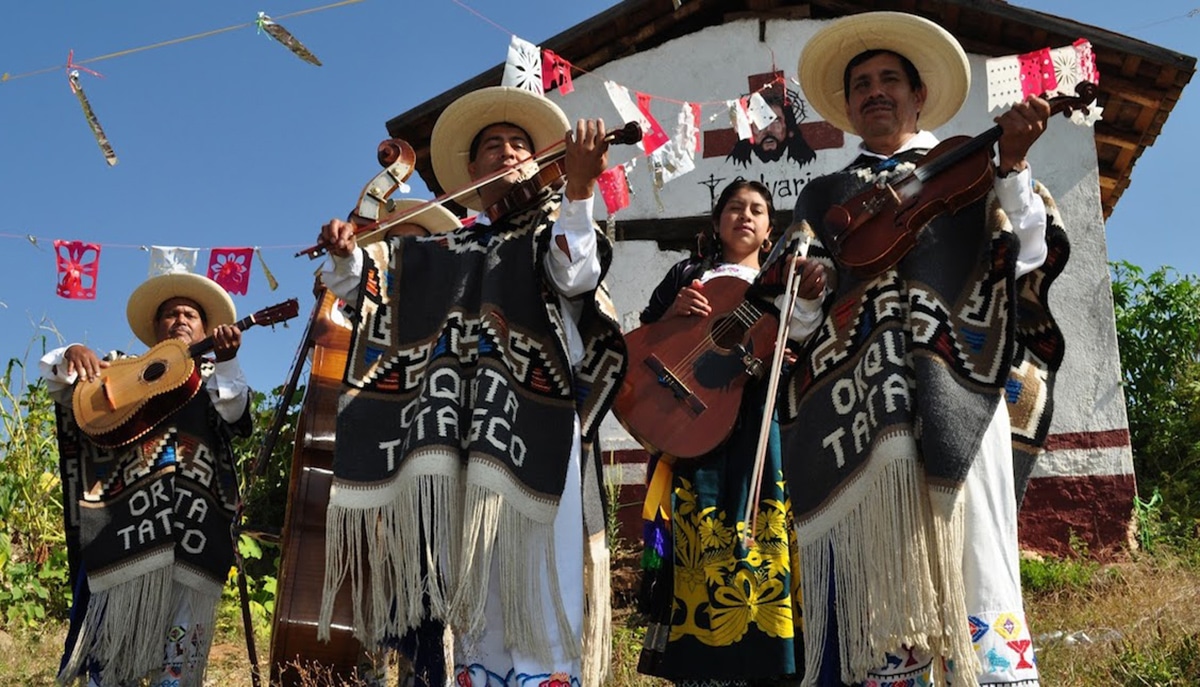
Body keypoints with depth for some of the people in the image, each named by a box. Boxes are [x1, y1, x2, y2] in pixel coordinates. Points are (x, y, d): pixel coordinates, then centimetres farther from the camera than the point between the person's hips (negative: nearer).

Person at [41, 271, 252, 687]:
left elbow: (233, 411, -5)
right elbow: (55, 380, 13)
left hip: (194, 520, 0)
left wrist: (225, 360, -23)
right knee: (115, 621, 1)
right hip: (129, 510, 0)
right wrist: (73, 355, -10)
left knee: (182, 633, 1)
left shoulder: (215, 380, 16)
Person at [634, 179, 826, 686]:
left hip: (758, 425, 1)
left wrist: (809, 300, -17)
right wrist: (673, 315, -6)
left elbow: (805, 348, 0)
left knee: (756, 537, -7)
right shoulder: (687, 274, 18)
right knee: (695, 540, -7)